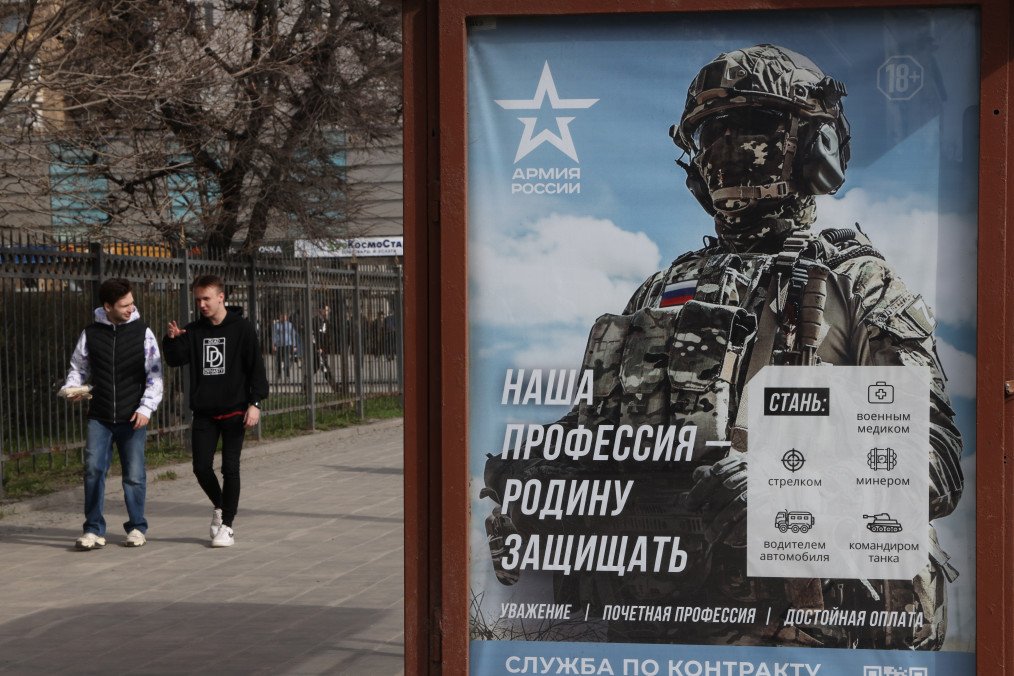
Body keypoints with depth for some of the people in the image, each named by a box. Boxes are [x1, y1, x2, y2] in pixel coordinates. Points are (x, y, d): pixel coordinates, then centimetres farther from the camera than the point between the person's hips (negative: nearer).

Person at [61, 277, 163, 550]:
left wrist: (146, 407, -11)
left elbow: (155, 375, -1)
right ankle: (94, 530, 3)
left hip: (132, 418, -1)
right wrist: (72, 388, -4)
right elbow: (78, 367, 16)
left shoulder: (142, 332, 0)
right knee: (93, 470, -7)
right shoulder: (90, 333, 4)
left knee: (134, 475, 3)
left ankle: (137, 528, 18)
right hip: (99, 417, 1)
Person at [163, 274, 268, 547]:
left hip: (234, 410, -4)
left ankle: (227, 525, 6)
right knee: (201, 467, 1)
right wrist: (171, 340, -19)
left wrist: (255, 402, -12)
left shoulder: (241, 328, -4)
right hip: (204, 412, 4)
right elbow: (176, 360, 1)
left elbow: (256, 366, -5)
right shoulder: (194, 330, 7)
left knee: (230, 468, -3)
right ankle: (219, 506, 28)